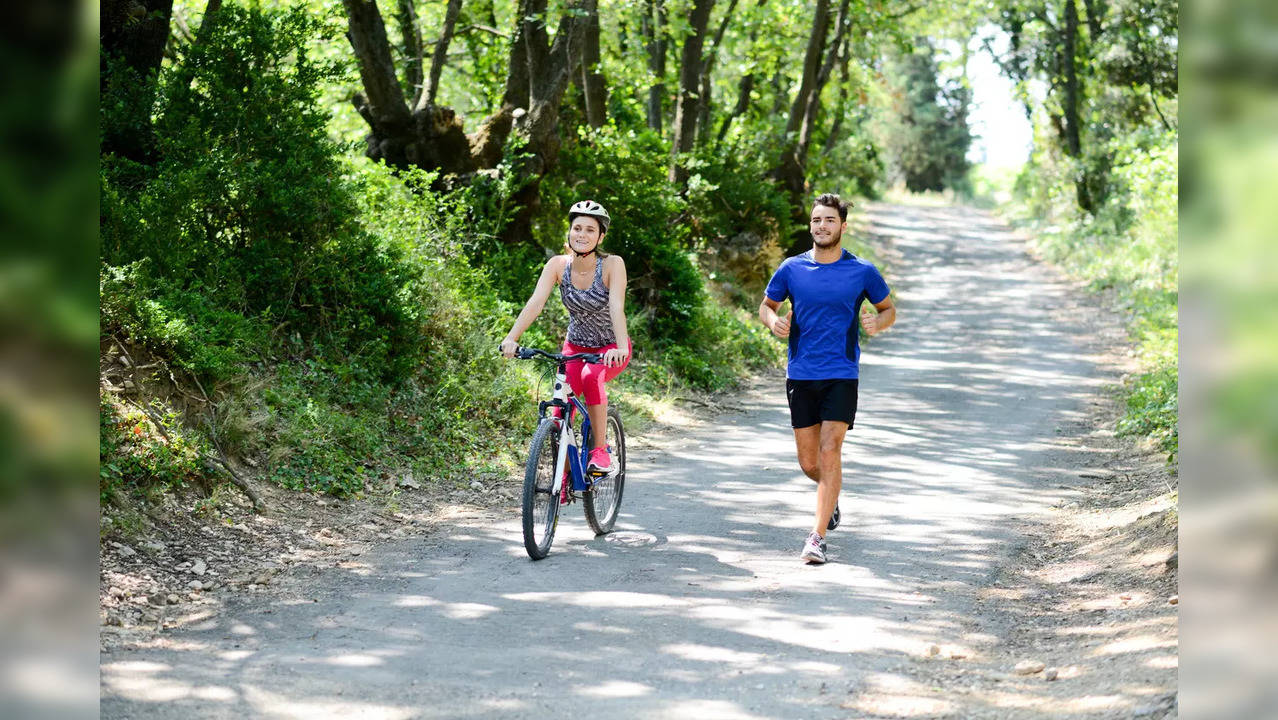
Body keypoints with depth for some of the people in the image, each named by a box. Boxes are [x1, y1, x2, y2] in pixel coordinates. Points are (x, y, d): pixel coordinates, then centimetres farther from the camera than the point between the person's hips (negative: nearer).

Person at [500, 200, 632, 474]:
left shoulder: (612, 264, -22)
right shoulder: (558, 265, -13)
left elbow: (616, 307, -35)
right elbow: (536, 302, -25)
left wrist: (621, 347, -51)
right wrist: (511, 337, -40)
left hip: (611, 349, -3)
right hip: (575, 346, 3)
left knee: (590, 377, -34)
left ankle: (601, 450, -21)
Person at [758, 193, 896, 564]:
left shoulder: (862, 272, -1)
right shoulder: (791, 269, 2)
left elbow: (888, 309, 12)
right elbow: (766, 305, 15)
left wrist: (877, 323, -10)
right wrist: (774, 321, -8)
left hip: (841, 375, -2)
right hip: (800, 375, 2)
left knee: (829, 452, -13)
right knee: (808, 461, 8)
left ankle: (817, 536, -10)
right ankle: (832, 494, 42)